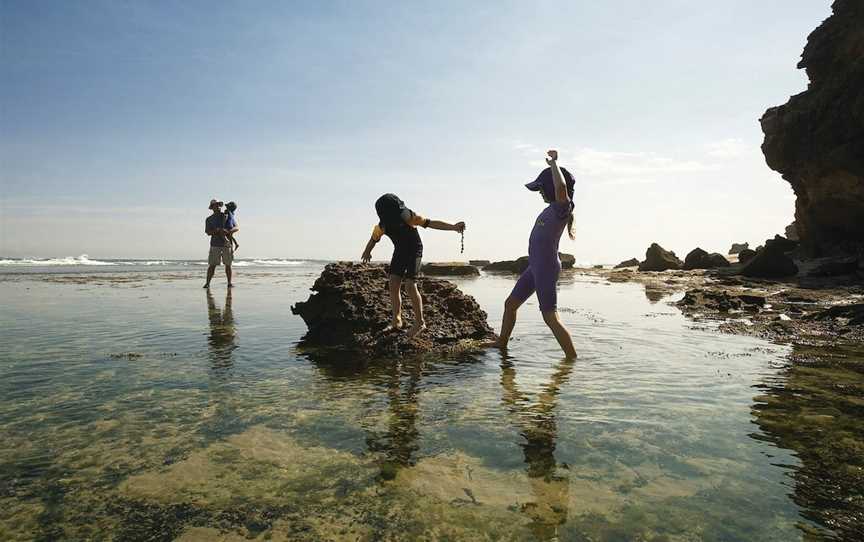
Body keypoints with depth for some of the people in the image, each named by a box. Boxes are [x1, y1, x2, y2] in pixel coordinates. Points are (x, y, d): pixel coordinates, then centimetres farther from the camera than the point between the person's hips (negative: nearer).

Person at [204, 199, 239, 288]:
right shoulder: (209, 219, 10)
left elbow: (237, 228, 1)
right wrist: (217, 230, -20)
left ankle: (229, 283, 11)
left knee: (228, 264, 3)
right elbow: (208, 232, -2)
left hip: (227, 244, 0)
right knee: (212, 265, -5)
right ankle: (207, 283, -2)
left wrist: (228, 231, -18)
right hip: (215, 245, 0)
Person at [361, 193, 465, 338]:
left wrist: (453, 227, -39)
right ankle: (396, 321, 8)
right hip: (399, 251, 5)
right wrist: (367, 252, 22)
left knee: (410, 286, -15)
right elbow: (373, 239, 6)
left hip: (414, 251, -5)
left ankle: (420, 323, -5)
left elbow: (431, 223, -30)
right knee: (393, 285, -4)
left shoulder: (409, 217, -26)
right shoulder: (382, 226, -14)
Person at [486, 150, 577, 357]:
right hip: (534, 267, 10)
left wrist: (553, 163, -25)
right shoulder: (551, 208, 11)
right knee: (510, 304, 19)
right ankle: (502, 342, 35)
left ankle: (572, 358, -2)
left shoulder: (563, 207, -16)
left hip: (547, 268, -10)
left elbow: (561, 187, -37)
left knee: (551, 317, -10)